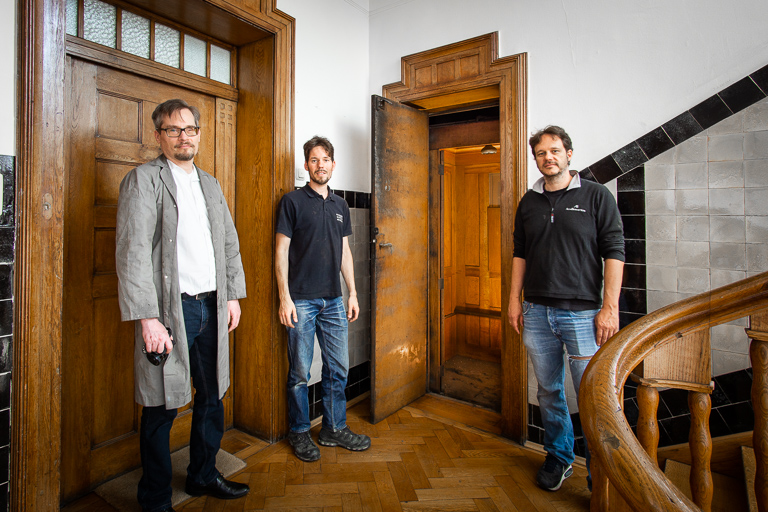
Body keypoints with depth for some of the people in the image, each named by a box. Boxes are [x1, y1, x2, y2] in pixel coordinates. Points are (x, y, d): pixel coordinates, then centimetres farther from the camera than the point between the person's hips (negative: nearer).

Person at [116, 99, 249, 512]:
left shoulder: (210, 184, 16)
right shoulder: (143, 179, -4)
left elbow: (229, 243, 17)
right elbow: (133, 253, -12)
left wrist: (233, 295, 11)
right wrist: (147, 318, -18)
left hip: (212, 307, 6)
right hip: (170, 310, -6)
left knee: (212, 397, 16)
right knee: (162, 408, 6)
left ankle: (203, 476, 37)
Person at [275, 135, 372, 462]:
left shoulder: (340, 205, 13)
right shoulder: (293, 201, -2)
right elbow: (281, 251, -5)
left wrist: (352, 293, 11)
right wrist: (284, 297, -11)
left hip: (333, 300, 5)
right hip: (301, 300, -5)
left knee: (338, 368, 10)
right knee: (300, 371, 6)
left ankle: (335, 429, 27)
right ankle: (299, 432, 25)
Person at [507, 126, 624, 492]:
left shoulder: (596, 196, 1)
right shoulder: (529, 202, 11)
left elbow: (614, 252, -4)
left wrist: (610, 307, -11)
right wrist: (514, 300, 8)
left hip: (582, 312, -3)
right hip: (536, 312, 4)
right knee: (549, 392, 14)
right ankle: (558, 458, 33)